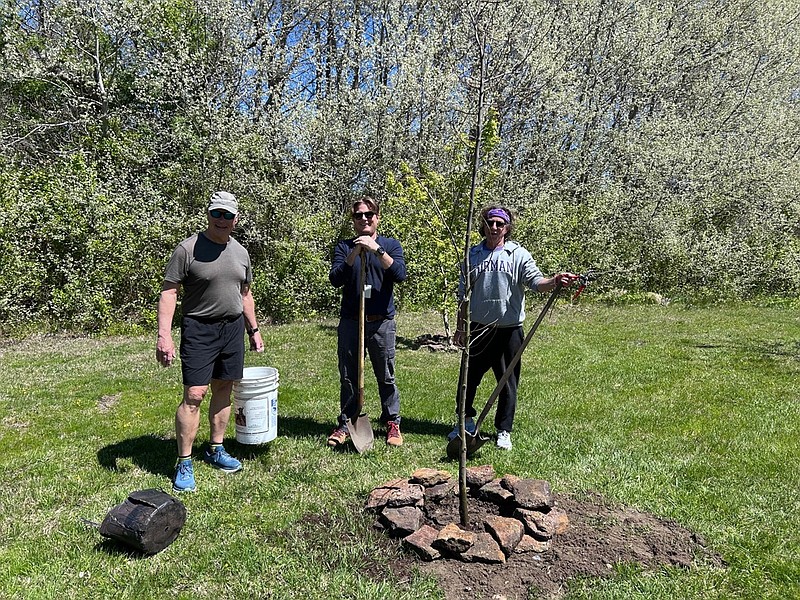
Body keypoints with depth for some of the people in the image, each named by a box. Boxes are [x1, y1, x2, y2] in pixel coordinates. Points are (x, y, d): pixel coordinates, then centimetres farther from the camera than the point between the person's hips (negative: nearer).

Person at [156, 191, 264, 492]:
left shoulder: (240, 252, 10)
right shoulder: (188, 248, -8)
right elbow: (168, 292, -11)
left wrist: (254, 330, 18)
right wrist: (164, 336, -19)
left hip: (234, 328, 6)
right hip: (199, 329, -5)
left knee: (223, 389, 12)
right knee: (194, 394, -6)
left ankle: (216, 450, 27)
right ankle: (184, 463, 6)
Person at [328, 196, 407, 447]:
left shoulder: (390, 245, 5)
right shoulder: (344, 247, 7)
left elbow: (400, 274, -12)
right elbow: (335, 279, -6)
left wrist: (377, 250, -20)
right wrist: (354, 254, -18)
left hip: (382, 322, -1)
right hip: (350, 321, 1)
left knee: (386, 376, 7)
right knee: (348, 377, 9)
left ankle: (392, 423, 22)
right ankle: (345, 424, 22)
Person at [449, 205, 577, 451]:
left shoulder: (518, 254, -2)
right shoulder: (473, 254, 7)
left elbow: (536, 281, -14)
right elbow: (463, 293, 11)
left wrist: (555, 281, -36)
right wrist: (460, 326, 11)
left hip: (509, 329, -2)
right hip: (478, 328, 3)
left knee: (508, 382, 6)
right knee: (469, 375, 12)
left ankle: (504, 430, 23)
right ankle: (466, 421, 33)